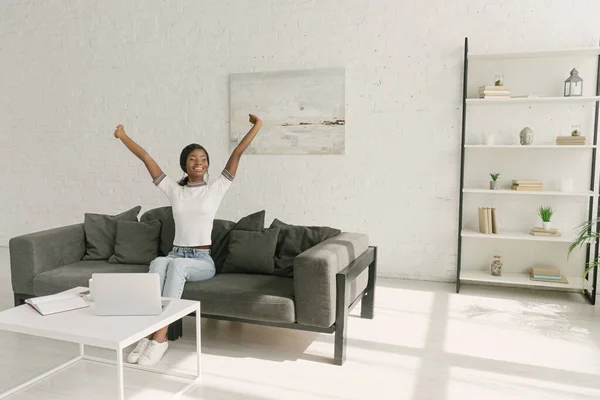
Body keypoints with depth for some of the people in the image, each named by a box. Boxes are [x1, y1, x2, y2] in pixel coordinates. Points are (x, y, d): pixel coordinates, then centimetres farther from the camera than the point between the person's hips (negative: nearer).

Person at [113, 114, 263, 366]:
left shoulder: (216, 189, 3)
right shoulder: (174, 190, 9)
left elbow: (237, 153, -2)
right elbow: (145, 158, 9)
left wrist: (257, 126, -4)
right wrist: (123, 136, 11)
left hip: (202, 261, -2)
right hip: (176, 255, 2)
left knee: (176, 264, -36)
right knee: (158, 263, -34)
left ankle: (161, 336, -35)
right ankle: (149, 332, -34)